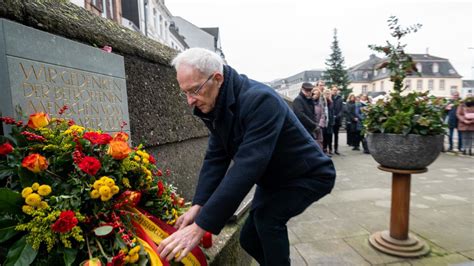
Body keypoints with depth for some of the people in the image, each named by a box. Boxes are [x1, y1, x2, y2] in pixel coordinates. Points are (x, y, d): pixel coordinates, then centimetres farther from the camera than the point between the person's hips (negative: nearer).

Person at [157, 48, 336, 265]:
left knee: (268, 217, -26)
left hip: (309, 174, -7)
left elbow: (247, 168, -41)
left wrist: (200, 226, -40)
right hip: (273, 178, 7)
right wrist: (198, 205, -18)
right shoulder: (215, 106, -9)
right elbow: (215, 158, -8)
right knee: (250, 239, 8)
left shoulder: (259, 100, -34)